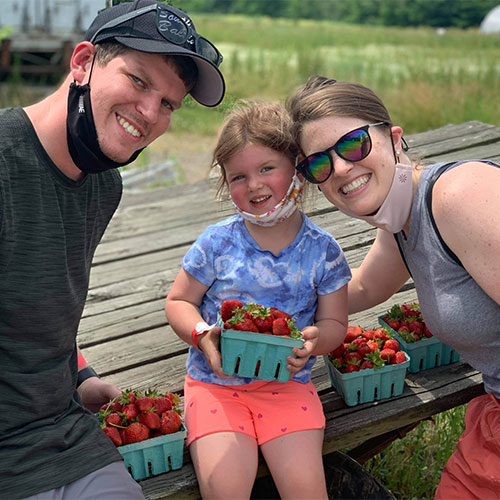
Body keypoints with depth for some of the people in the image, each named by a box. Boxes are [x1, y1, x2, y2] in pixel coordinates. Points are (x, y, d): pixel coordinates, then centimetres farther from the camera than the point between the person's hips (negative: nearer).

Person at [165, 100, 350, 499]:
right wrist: (203, 336, -17)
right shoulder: (218, 243, -6)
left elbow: (335, 322, 5)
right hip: (215, 380, 0)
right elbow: (178, 302, 3)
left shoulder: (322, 250, -3)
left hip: (287, 381, 1)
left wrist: (316, 340, -18)